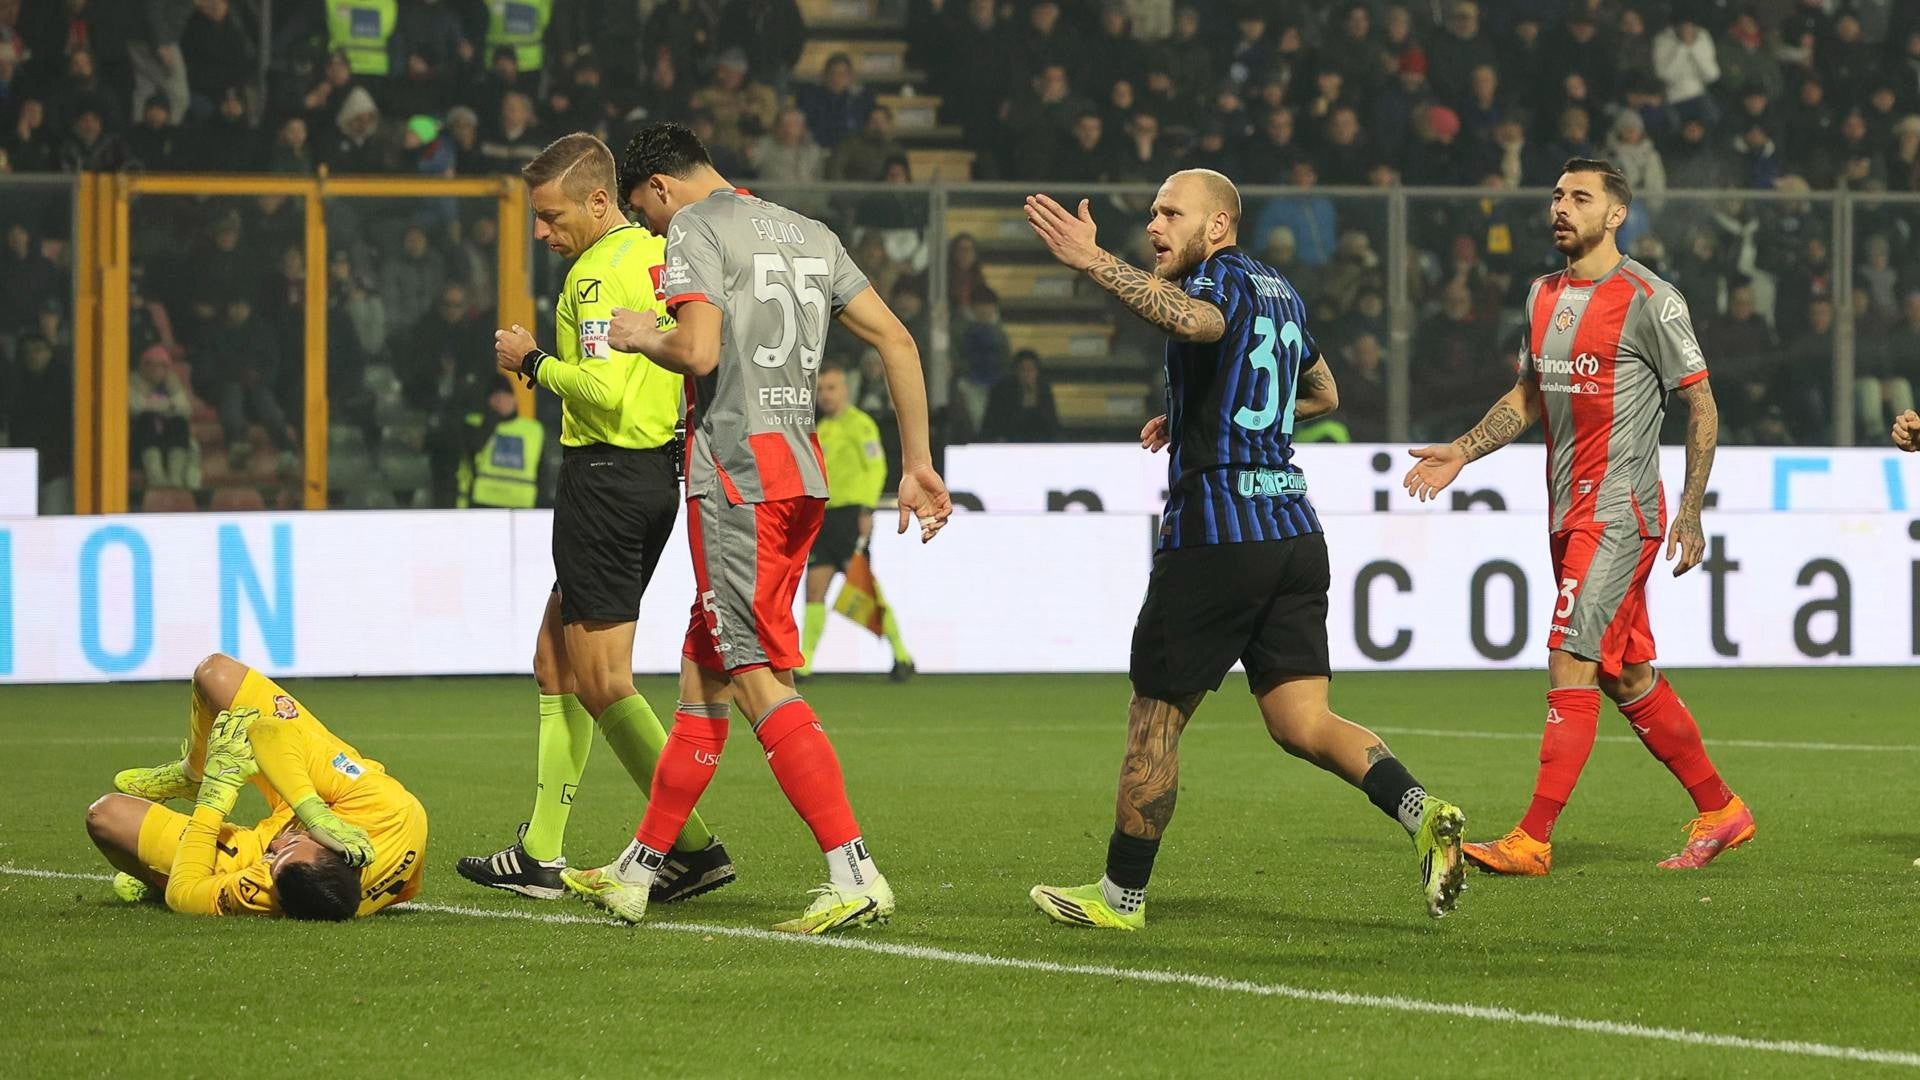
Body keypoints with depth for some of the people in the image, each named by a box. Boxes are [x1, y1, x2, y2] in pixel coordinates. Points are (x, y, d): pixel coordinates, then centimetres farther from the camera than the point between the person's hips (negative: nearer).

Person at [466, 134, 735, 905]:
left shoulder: (600, 271, -15)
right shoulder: (660, 257, 13)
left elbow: (604, 387, -25)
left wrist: (532, 362, -10)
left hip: (606, 475, -10)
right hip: (657, 469, 10)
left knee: (602, 683, -5)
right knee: (555, 659, 15)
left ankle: (695, 845, -6)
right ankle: (540, 854, 17)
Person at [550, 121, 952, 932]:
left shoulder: (695, 229, -4)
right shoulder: (810, 234, 19)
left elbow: (699, 350, -19)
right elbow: (897, 340, 14)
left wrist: (643, 338, 3)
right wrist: (918, 462, 16)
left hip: (736, 473, -8)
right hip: (802, 473, 9)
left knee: (756, 676, -10)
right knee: (703, 670, 14)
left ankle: (854, 874, -19)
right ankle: (637, 872, 21)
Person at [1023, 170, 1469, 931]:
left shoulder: (1223, 278, -8)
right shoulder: (1278, 291, 19)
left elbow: (1194, 320, -34)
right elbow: (1322, 394, 34)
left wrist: (1095, 264, -42)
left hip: (1215, 534, -8)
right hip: (1294, 533, 8)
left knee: (1155, 719, 5)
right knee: (1302, 722, 3)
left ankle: (1121, 896, 14)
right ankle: (1422, 814, -19)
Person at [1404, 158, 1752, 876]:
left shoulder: (1648, 300, -9)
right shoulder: (1544, 296, 13)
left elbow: (1701, 405, -6)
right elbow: (1528, 398, 24)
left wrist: (1690, 513, -10)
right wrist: (1460, 452, 10)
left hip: (1621, 513, -8)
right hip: (1569, 514, 8)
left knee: (1572, 664, -14)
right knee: (1628, 679, 12)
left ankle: (1532, 842, -15)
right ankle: (1720, 811, 25)